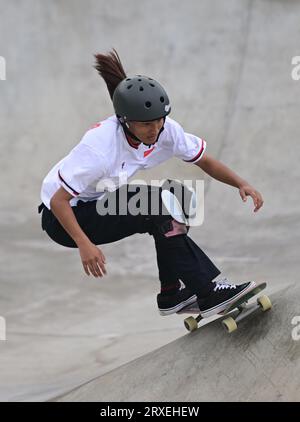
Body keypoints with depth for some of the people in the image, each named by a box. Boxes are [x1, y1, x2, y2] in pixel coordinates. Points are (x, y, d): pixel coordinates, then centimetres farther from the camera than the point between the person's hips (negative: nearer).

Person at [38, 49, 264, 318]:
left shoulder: (166, 130, -15)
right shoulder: (100, 146, -32)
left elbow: (206, 162, -3)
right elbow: (59, 200, -29)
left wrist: (241, 183, -19)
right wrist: (85, 245, -39)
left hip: (101, 202, 7)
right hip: (61, 216, -7)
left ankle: (171, 293, -2)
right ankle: (209, 294, -21)